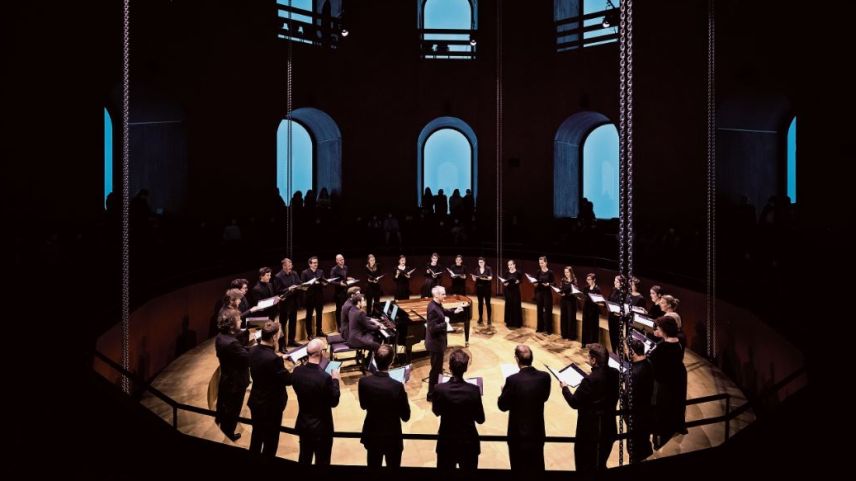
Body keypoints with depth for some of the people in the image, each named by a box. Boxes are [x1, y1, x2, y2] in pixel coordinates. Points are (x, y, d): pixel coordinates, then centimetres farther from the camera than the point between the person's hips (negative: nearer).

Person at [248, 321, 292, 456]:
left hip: (255, 401, 8)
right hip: (271, 405, -8)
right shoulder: (273, 359, -32)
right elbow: (288, 380, -21)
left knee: (257, 435, 27)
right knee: (271, 440, 14)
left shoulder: (253, 350, -9)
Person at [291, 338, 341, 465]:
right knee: (322, 461, 13)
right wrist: (335, 380, -4)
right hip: (321, 427, -6)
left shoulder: (297, 371, -12)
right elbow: (334, 402, -16)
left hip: (303, 424, 6)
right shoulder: (325, 377, -30)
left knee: (304, 458, 24)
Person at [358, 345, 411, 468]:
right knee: (393, 465, 18)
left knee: (373, 465, 21)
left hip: (371, 436, 3)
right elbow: (406, 417, -14)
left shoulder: (363, 382, -16)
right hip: (392, 438, -3)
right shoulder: (397, 386, -26)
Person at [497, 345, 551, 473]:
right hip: (537, 433, 4)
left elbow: (503, 406, -11)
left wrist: (504, 391, 7)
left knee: (519, 469, 12)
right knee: (537, 468, 20)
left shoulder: (513, 380, -22)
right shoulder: (544, 377, -11)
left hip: (518, 434, -4)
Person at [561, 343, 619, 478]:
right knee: (600, 464, 25)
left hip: (590, 429, -7)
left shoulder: (590, 380, -28)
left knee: (586, 465, 11)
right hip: (608, 426, 7)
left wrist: (565, 388, -1)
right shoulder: (614, 374, -6)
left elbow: (574, 403, -19)